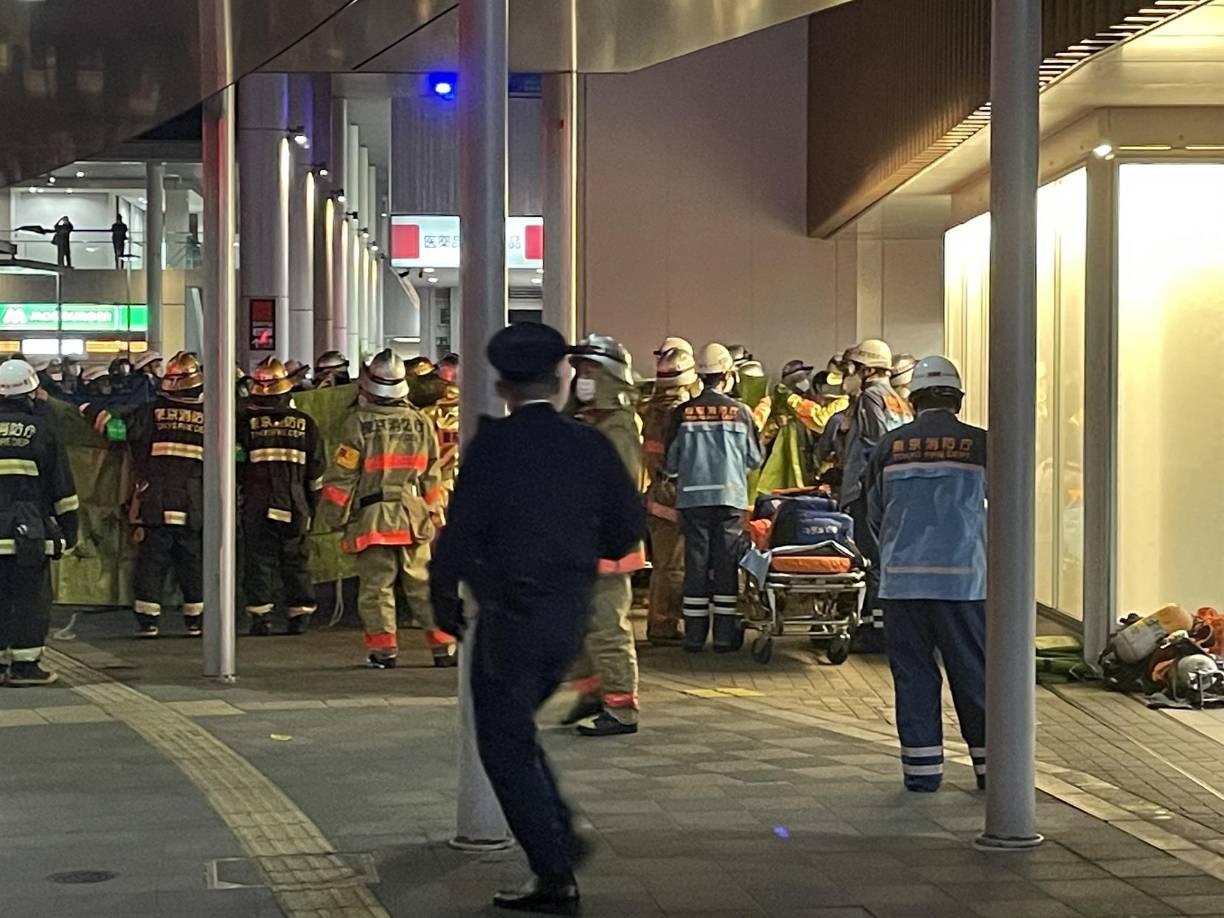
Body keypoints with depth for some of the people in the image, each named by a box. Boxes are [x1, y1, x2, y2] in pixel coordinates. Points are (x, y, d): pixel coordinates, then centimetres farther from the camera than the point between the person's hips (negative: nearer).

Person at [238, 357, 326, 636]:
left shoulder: (245, 422, -4)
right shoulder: (304, 423, 4)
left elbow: (235, 466, -3)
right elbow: (317, 468, 9)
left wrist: (235, 498, 11)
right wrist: (312, 502, 20)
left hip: (256, 505, -2)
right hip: (294, 504, 2)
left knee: (258, 558, 3)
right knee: (296, 560, 9)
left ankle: (260, 614, -1)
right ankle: (300, 613, 8)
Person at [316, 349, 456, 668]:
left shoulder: (358, 423, -8)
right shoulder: (421, 422, 4)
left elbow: (342, 475, -6)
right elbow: (432, 475, 12)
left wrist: (332, 515, 4)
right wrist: (435, 513, 22)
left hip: (372, 518, -4)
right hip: (413, 518, 4)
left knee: (376, 586, 2)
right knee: (423, 585, 9)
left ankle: (383, 649, 1)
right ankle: (444, 646, 9)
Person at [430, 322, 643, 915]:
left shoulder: (494, 443, -12)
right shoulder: (591, 445, 2)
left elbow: (463, 524, -15)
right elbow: (628, 527, 6)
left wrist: (444, 593, 0)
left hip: (511, 615, -6)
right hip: (572, 614, 6)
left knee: (505, 744, 4)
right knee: (515, 728, 25)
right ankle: (561, 832, 17)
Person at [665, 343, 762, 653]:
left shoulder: (683, 413, -2)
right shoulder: (740, 411, -3)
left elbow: (671, 461, 4)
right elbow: (754, 458, 5)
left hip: (693, 497, 1)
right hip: (731, 496, -1)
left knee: (696, 563, 5)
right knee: (726, 564, 5)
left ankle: (695, 636, 6)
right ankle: (725, 635, 5)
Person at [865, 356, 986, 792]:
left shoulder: (888, 447, 4)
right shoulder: (980, 445, -1)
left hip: (902, 579, 1)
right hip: (964, 578, -1)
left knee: (912, 673, 7)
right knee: (973, 673, 8)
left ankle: (922, 769, 7)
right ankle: (991, 764, 14)